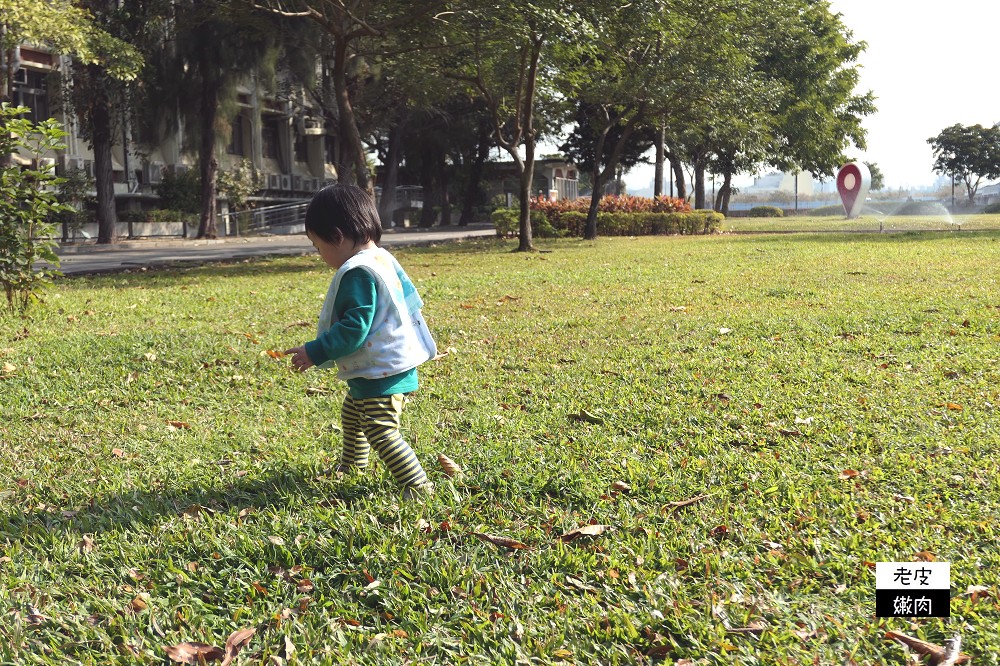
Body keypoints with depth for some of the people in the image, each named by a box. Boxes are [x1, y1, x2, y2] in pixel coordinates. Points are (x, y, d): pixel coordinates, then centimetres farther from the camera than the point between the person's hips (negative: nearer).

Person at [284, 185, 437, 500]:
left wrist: (315, 353, -22)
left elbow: (353, 329, -28)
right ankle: (352, 466, 50)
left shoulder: (357, 273, -25)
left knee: (381, 431, -12)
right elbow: (410, 298, 17)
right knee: (352, 414, 29)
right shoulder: (383, 259, 7)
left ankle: (417, 486, -8)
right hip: (392, 363, 12)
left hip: (381, 373, -12)